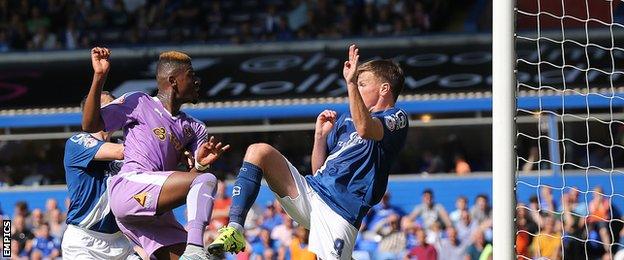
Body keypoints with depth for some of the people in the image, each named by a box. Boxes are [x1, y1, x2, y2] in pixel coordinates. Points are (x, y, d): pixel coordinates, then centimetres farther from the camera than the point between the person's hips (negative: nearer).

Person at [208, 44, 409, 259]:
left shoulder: (396, 118, 1)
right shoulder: (346, 119, 25)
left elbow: (364, 129, -24)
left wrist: (351, 83, -31)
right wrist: (321, 135, 8)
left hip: (340, 210, -7)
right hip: (311, 191, 7)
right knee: (259, 152, -10)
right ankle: (235, 230, -20)